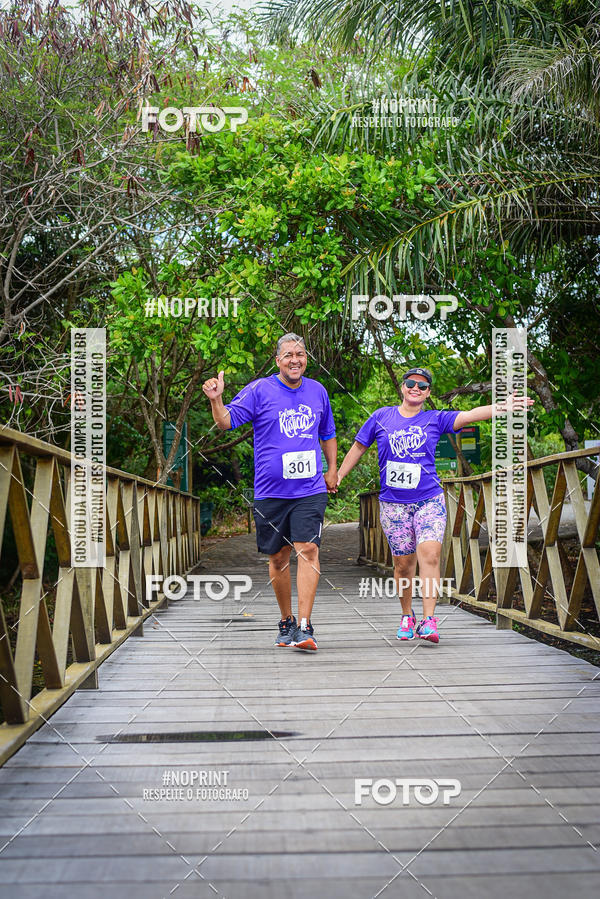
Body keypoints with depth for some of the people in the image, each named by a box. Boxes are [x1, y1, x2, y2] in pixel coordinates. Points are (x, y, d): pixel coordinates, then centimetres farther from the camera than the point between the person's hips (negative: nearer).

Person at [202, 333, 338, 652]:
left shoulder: (318, 392, 10)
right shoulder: (259, 390, -1)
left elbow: (328, 434, 25)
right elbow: (226, 422, -7)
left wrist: (332, 469, 20)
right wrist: (215, 399, -25)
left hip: (310, 490, 1)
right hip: (270, 491, -1)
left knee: (308, 550, -13)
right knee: (278, 557, 9)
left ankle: (304, 627, -13)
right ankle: (286, 622, 27)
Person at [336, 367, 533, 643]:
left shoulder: (435, 419, 7)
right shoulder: (381, 417, 8)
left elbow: (470, 415, -7)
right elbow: (358, 447, 17)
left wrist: (501, 406, -22)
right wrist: (337, 477, 15)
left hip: (429, 500, -1)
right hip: (393, 503, 1)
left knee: (429, 554, -18)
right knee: (403, 563, 3)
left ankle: (428, 621, -17)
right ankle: (407, 617, 24)